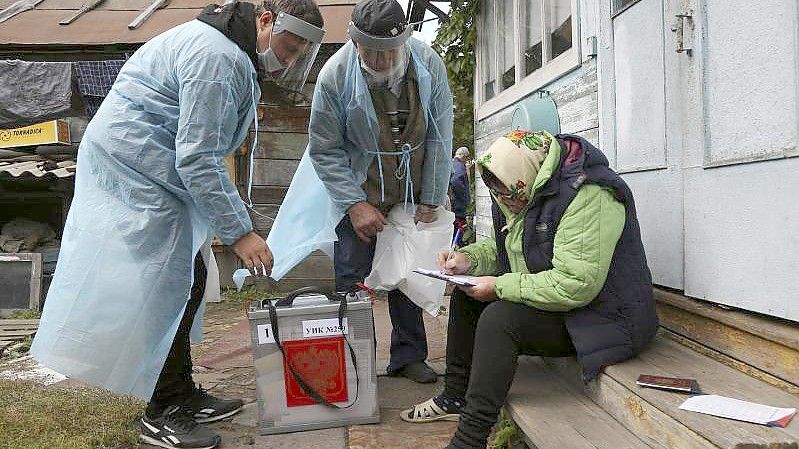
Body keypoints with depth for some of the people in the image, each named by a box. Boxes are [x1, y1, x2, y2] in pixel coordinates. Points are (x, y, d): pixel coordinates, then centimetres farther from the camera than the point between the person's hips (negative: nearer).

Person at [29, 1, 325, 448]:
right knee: (166, 284, -8)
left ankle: (182, 394, 21)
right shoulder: (216, 58, -21)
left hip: (152, 173, 11)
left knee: (188, 279, 10)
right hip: (132, 169, -11)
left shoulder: (230, 52, 13)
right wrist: (239, 232, -25)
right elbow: (198, 160, -26)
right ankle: (163, 413, 5)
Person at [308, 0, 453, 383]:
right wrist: (354, 204, -18)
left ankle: (408, 356, 22)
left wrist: (431, 200, -7)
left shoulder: (429, 64, -15)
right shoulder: (335, 75, -20)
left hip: (413, 193, 3)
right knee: (351, 280, -2)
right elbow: (324, 150, -12)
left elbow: (440, 137, -7)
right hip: (360, 193, -2)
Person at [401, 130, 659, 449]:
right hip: (547, 299, 10)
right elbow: (503, 246, 18)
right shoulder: (527, 191, 2)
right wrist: (468, 258, -4)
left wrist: (499, 286, -26)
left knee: (499, 318, -28)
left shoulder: (588, 198, -28)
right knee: (466, 295, 8)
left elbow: (575, 285, -34)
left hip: (598, 316, -10)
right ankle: (456, 397, 18)